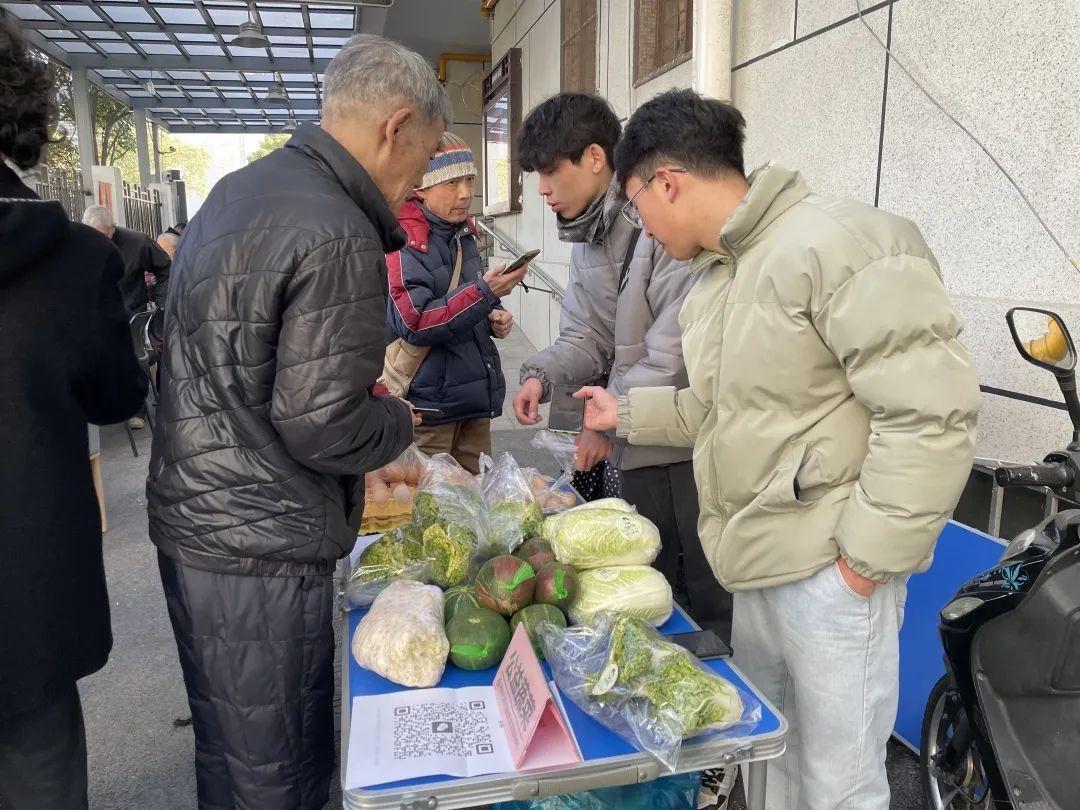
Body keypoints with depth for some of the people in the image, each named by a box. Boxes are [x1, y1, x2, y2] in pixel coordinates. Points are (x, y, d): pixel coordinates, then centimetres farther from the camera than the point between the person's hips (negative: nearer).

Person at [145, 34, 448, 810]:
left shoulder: (239, 188, 9)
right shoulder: (338, 238, -21)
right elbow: (322, 426, -22)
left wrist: (364, 363, 15)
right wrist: (399, 420, -3)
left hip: (190, 514, 9)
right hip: (261, 547, -9)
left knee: (225, 747, 25)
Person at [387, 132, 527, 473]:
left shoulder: (462, 234, 11)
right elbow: (416, 324, -21)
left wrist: (494, 318, 1)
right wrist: (485, 292, -28)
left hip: (474, 395, 8)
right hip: (427, 402, -7)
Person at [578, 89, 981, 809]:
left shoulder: (836, 243, -17)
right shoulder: (712, 279, 14)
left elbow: (932, 414, -21)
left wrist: (866, 558, -18)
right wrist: (627, 413, 22)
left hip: (828, 570, -8)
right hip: (757, 562, 9)